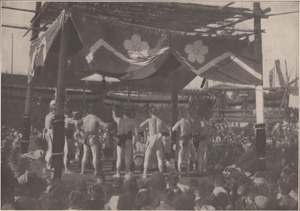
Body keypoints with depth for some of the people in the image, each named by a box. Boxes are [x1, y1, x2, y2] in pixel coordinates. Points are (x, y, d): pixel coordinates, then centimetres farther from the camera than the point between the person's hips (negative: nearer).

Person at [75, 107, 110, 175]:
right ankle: (96, 171, -12)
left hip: (86, 139, 5)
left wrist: (78, 131, 9)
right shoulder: (96, 118, -4)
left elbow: (76, 124, -7)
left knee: (85, 155, 16)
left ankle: (82, 171, 15)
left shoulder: (84, 118, 7)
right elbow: (105, 125, -10)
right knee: (95, 156, -5)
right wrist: (108, 124, 12)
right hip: (94, 139, -5)